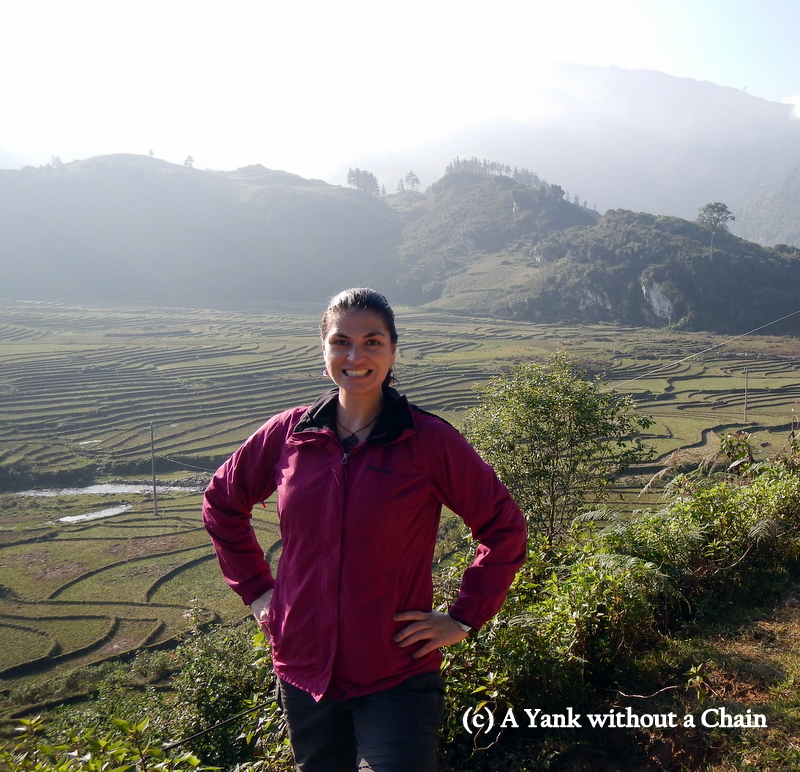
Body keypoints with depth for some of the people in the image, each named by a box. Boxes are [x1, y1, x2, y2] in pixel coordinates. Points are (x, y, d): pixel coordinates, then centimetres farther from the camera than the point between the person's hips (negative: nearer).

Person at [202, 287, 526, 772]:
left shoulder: (430, 440, -12)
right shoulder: (287, 434, -4)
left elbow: (505, 529, -3)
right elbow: (222, 503, 13)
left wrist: (464, 618, -5)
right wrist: (255, 587, 7)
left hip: (398, 678, -3)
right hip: (303, 670, 4)